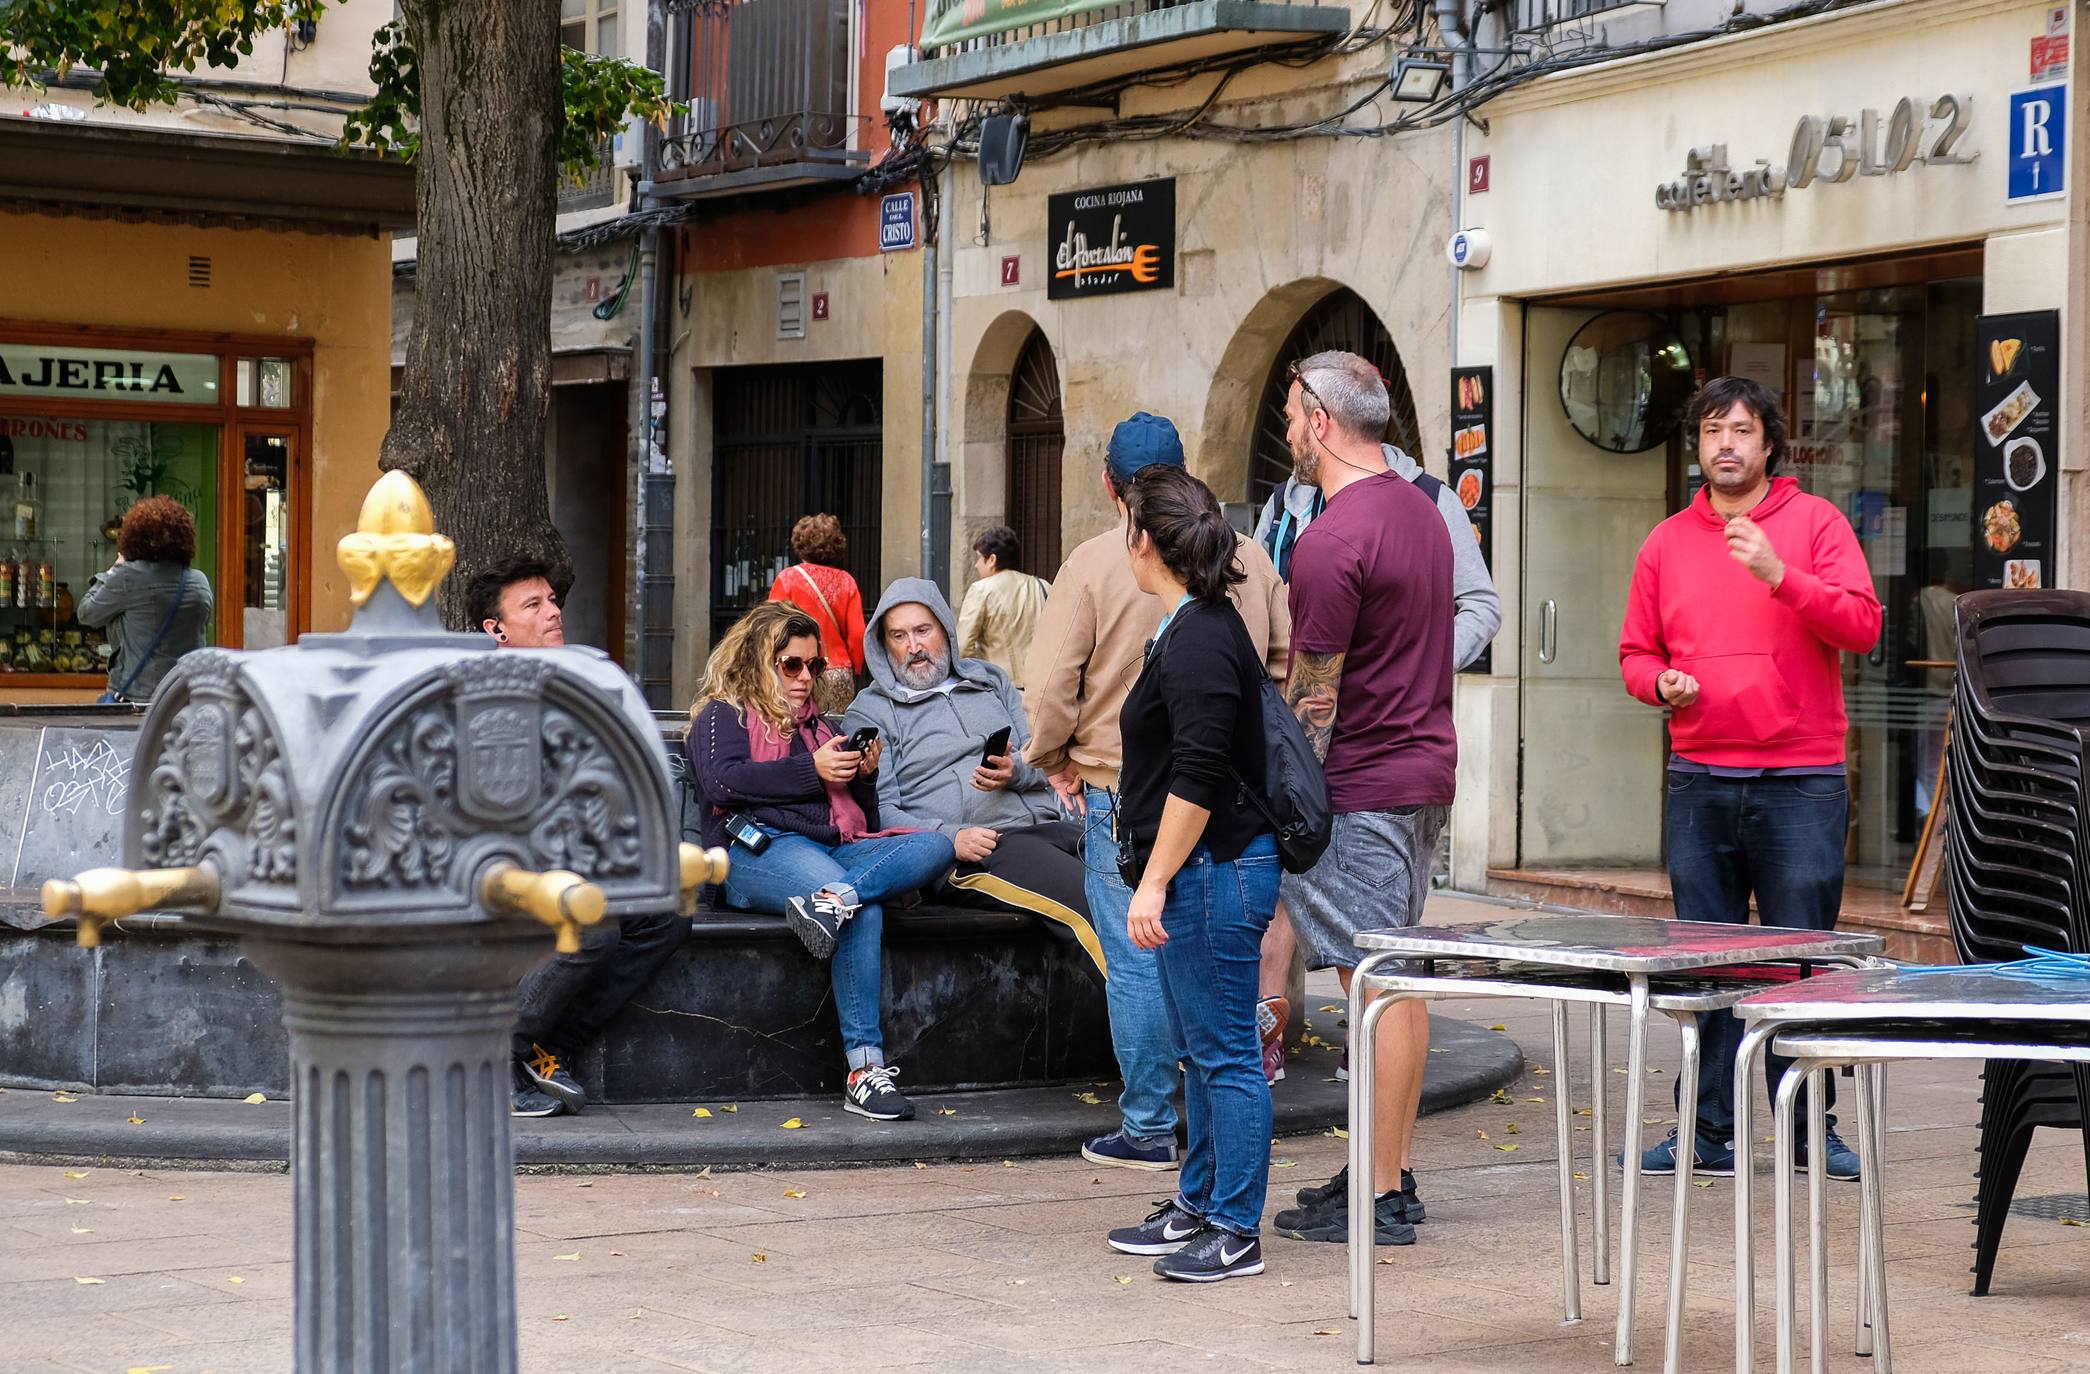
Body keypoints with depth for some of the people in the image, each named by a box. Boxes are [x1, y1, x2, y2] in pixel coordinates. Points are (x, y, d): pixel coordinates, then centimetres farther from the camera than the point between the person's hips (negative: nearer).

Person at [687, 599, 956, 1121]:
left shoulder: (815, 725, 33)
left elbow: (861, 819, 32)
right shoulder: (722, 716, 16)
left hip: (834, 847, 7)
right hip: (759, 850, -7)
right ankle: (865, 1070, -43)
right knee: (865, 912, -36)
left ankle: (835, 897, -48)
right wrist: (813, 770, -8)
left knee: (936, 846, -22)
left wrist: (864, 774, 10)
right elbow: (721, 783, -7)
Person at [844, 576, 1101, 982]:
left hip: (1047, 824, 5)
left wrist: (1017, 773, -6)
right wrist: (950, 838, -17)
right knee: (1095, 901, -33)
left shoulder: (990, 680, 26)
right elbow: (877, 812, 0)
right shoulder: (869, 713, 11)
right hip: (978, 848, -5)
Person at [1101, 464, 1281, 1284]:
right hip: (1203, 876, 11)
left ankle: (1235, 1233, -1)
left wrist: (1155, 882, -21)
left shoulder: (1200, 641, -17)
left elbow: (1198, 779, -23)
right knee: (1203, 1052, 17)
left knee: (1226, 1053, -6)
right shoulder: (1195, 629, 15)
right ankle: (1197, 1207, 27)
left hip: (1213, 874, -11)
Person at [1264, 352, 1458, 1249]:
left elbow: (1313, 701, -16)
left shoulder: (1331, 544, -18)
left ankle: (1379, 1200, -2)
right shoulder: (1420, 509, 11)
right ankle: (1394, 1172, 19)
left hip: (1360, 786, -9)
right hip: (1425, 767, 9)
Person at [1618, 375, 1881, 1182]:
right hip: (1699, 783, 3)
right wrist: (1662, 682, -6)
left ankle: (1810, 1129, 8)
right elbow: (1636, 652, 15)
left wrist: (1780, 575, -20)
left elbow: (1862, 625, -9)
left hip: (1800, 783, -3)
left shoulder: (1815, 523, 2)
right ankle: (1710, 1135, 10)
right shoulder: (1668, 543, 12)